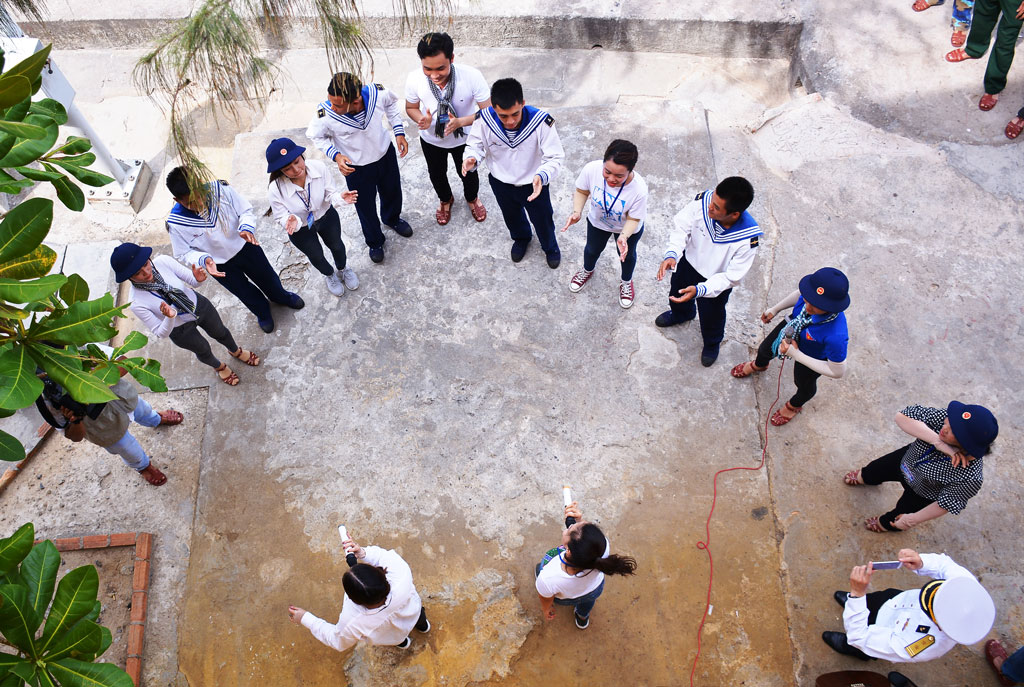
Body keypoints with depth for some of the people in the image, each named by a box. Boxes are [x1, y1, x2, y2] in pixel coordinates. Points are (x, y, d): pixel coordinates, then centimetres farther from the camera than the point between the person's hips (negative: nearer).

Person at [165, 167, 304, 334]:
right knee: (245, 292, 22)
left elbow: (245, 210, -15)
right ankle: (263, 313, 56)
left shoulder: (220, 189, -28)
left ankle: (281, 296, 61)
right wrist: (204, 259, -35)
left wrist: (246, 227, -36)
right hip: (219, 265, -1)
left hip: (244, 246, 1)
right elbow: (184, 253, -15)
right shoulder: (176, 223, -28)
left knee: (267, 276, 25)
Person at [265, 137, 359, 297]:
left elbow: (329, 194, -20)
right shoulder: (276, 189, -36)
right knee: (316, 256, 26)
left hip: (327, 217, 2)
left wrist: (340, 198, -43)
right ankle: (330, 275, 63)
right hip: (301, 230, -2)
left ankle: (343, 268, 67)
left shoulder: (319, 167, -33)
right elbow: (282, 217, -22)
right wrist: (292, 221, -46)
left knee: (336, 245, 31)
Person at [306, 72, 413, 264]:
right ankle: (374, 241, 51)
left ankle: (392, 218, 65)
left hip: (385, 154, 2)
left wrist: (399, 132, -10)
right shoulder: (326, 115, -35)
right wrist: (336, 155, -26)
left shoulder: (377, 93, -32)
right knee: (366, 207, 19)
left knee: (392, 191, 29)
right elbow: (315, 136, -11)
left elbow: (391, 103, -5)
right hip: (356, 167, -2)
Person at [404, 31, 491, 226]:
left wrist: (461, 122, -43)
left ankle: (472, 198, 60)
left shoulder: (472, 76, -36)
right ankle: (446, 200, 60)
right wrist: (422, 120, -34)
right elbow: (411, 108, -10)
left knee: (468, 173, 24)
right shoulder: (414, 79, -29)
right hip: (431, 140, 1)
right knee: (436, 175, 26)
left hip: (464, 138, -1)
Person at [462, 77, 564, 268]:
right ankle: (521, 238, 68)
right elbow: (475, 145, -12)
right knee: (512, 217, 32)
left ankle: (550, 246, 60)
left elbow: (555, 157, -28)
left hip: (534, 185, -2)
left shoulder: (540, 122, -35)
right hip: (501, 183, 2)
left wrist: (542, 176, -49)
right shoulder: (484, 119, -29)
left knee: (543, 219, 25)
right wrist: (471, 158, -37)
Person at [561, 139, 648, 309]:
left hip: (627, 229, -2)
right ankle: (587, 271, 68)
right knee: (592, 249, 31)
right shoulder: (591, 169, -38)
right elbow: (581, 191, -16)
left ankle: (626, 281, 64)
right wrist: (577, 212, -34)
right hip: (597, 222, 2)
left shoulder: (639, 189, -42)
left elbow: (633, 219, -26)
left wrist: (623, 237, -44)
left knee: (627, 255, 29)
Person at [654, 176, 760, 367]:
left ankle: (712, 343, 60)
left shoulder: (748, 239, -39)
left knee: (711, 315, 23)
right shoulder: (703, 201, -34)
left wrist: (699, 290, -40)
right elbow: (682, 227, -19)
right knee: (677, 294, 32)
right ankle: (682, 314, 71)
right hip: (690, 261, 3)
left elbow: (732, 277, -28)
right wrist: (672, 254, -36)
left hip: (717, 280, -3)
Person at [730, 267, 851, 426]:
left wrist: (796, 355, -34)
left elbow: (838, 372, -33)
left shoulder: (836, 335, -50)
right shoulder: (812, 291, -36)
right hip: (793, 327, 4)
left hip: (812, 357, -4)